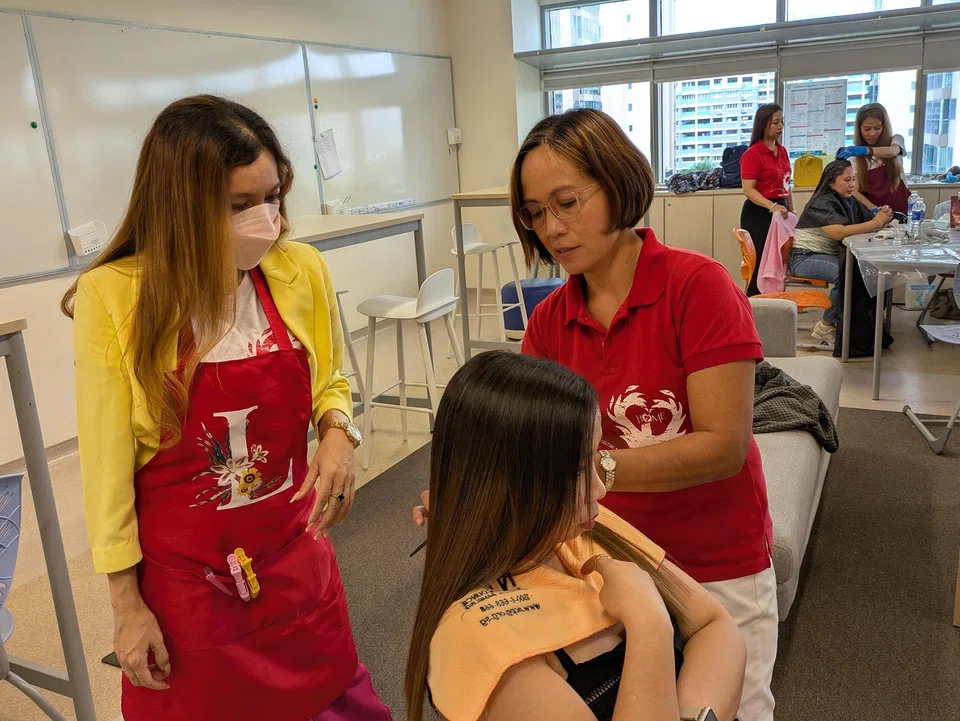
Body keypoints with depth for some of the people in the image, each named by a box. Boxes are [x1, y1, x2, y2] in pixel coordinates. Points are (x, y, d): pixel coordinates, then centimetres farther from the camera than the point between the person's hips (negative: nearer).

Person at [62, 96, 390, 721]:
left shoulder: (300, 271, -9)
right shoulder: (113, 295, -16)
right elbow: (107, 460, -9)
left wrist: (338, 431, -15)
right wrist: (126, 603, -4)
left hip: (294, 545, 3)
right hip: (183, 569, -2)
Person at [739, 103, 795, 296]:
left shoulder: (782, 151, 12)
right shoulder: (752, 154, -11)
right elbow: (748, 190, -18)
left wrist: (792, 212, 16)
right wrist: (772, 206, -29)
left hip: (779, 212, 7)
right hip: (758, 214, -7)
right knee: (761, 263, -6)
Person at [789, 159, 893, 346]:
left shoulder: (849, 201, 10)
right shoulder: (822, 203, -16)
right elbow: (840, 232, -30)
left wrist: (882, 216, -14)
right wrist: (877, 222, -25)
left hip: (830, 254, 8)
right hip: (805, 258, -8)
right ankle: (826, 327, -14)